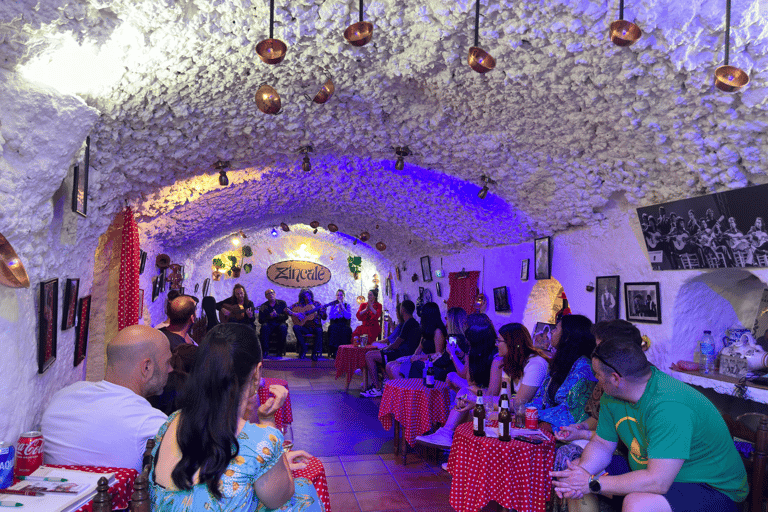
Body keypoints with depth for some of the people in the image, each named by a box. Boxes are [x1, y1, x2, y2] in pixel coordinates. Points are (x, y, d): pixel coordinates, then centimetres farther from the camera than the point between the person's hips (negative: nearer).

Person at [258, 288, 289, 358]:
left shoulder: (282, 303, 7)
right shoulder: (263, 306, 8)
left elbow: (286, 317, -1)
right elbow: (260, 320, 2)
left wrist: (277, 315, -20)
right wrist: (269, 317, -15)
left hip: (279, 324, 0)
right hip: (269, 324, 0)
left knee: (283, 327, -36)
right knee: (264, 326, -35)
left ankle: (280, 352, -26)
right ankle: (265, 352, -31)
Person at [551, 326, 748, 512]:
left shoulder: (669, 408, -33)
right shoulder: (612, 395, -4)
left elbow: (657, 481, -35)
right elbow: (601, 444, 4)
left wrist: (593, 483, -27)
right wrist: (582, 471, -18)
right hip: (653, 473, 8)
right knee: (575, 469, 2)